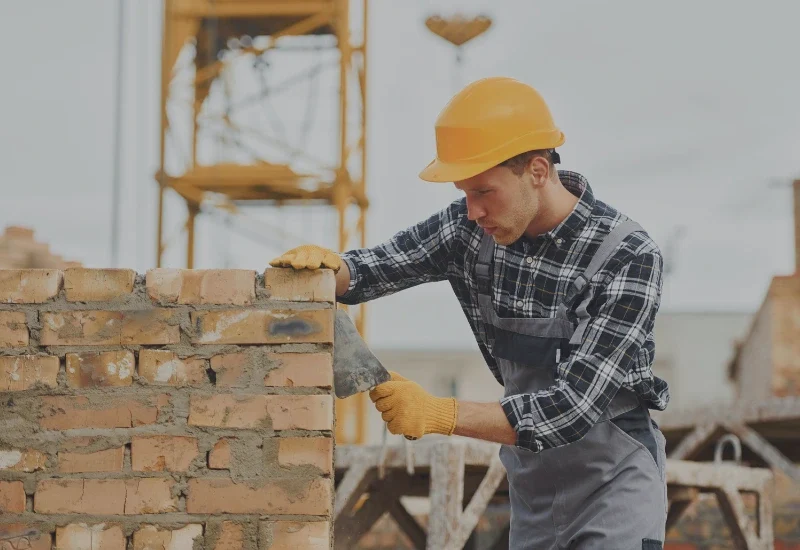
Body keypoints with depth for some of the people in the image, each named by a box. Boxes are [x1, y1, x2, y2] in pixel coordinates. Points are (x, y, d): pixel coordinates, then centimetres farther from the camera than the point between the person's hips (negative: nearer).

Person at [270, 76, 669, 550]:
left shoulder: (630, 257, -24)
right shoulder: (470, 227, -8)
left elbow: (573, 407, -29)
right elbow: (375, 267, 2)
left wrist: (439, 414, -35)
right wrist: (327, 265, -22)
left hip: (614, 486, -5)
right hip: (533, 484, 5)